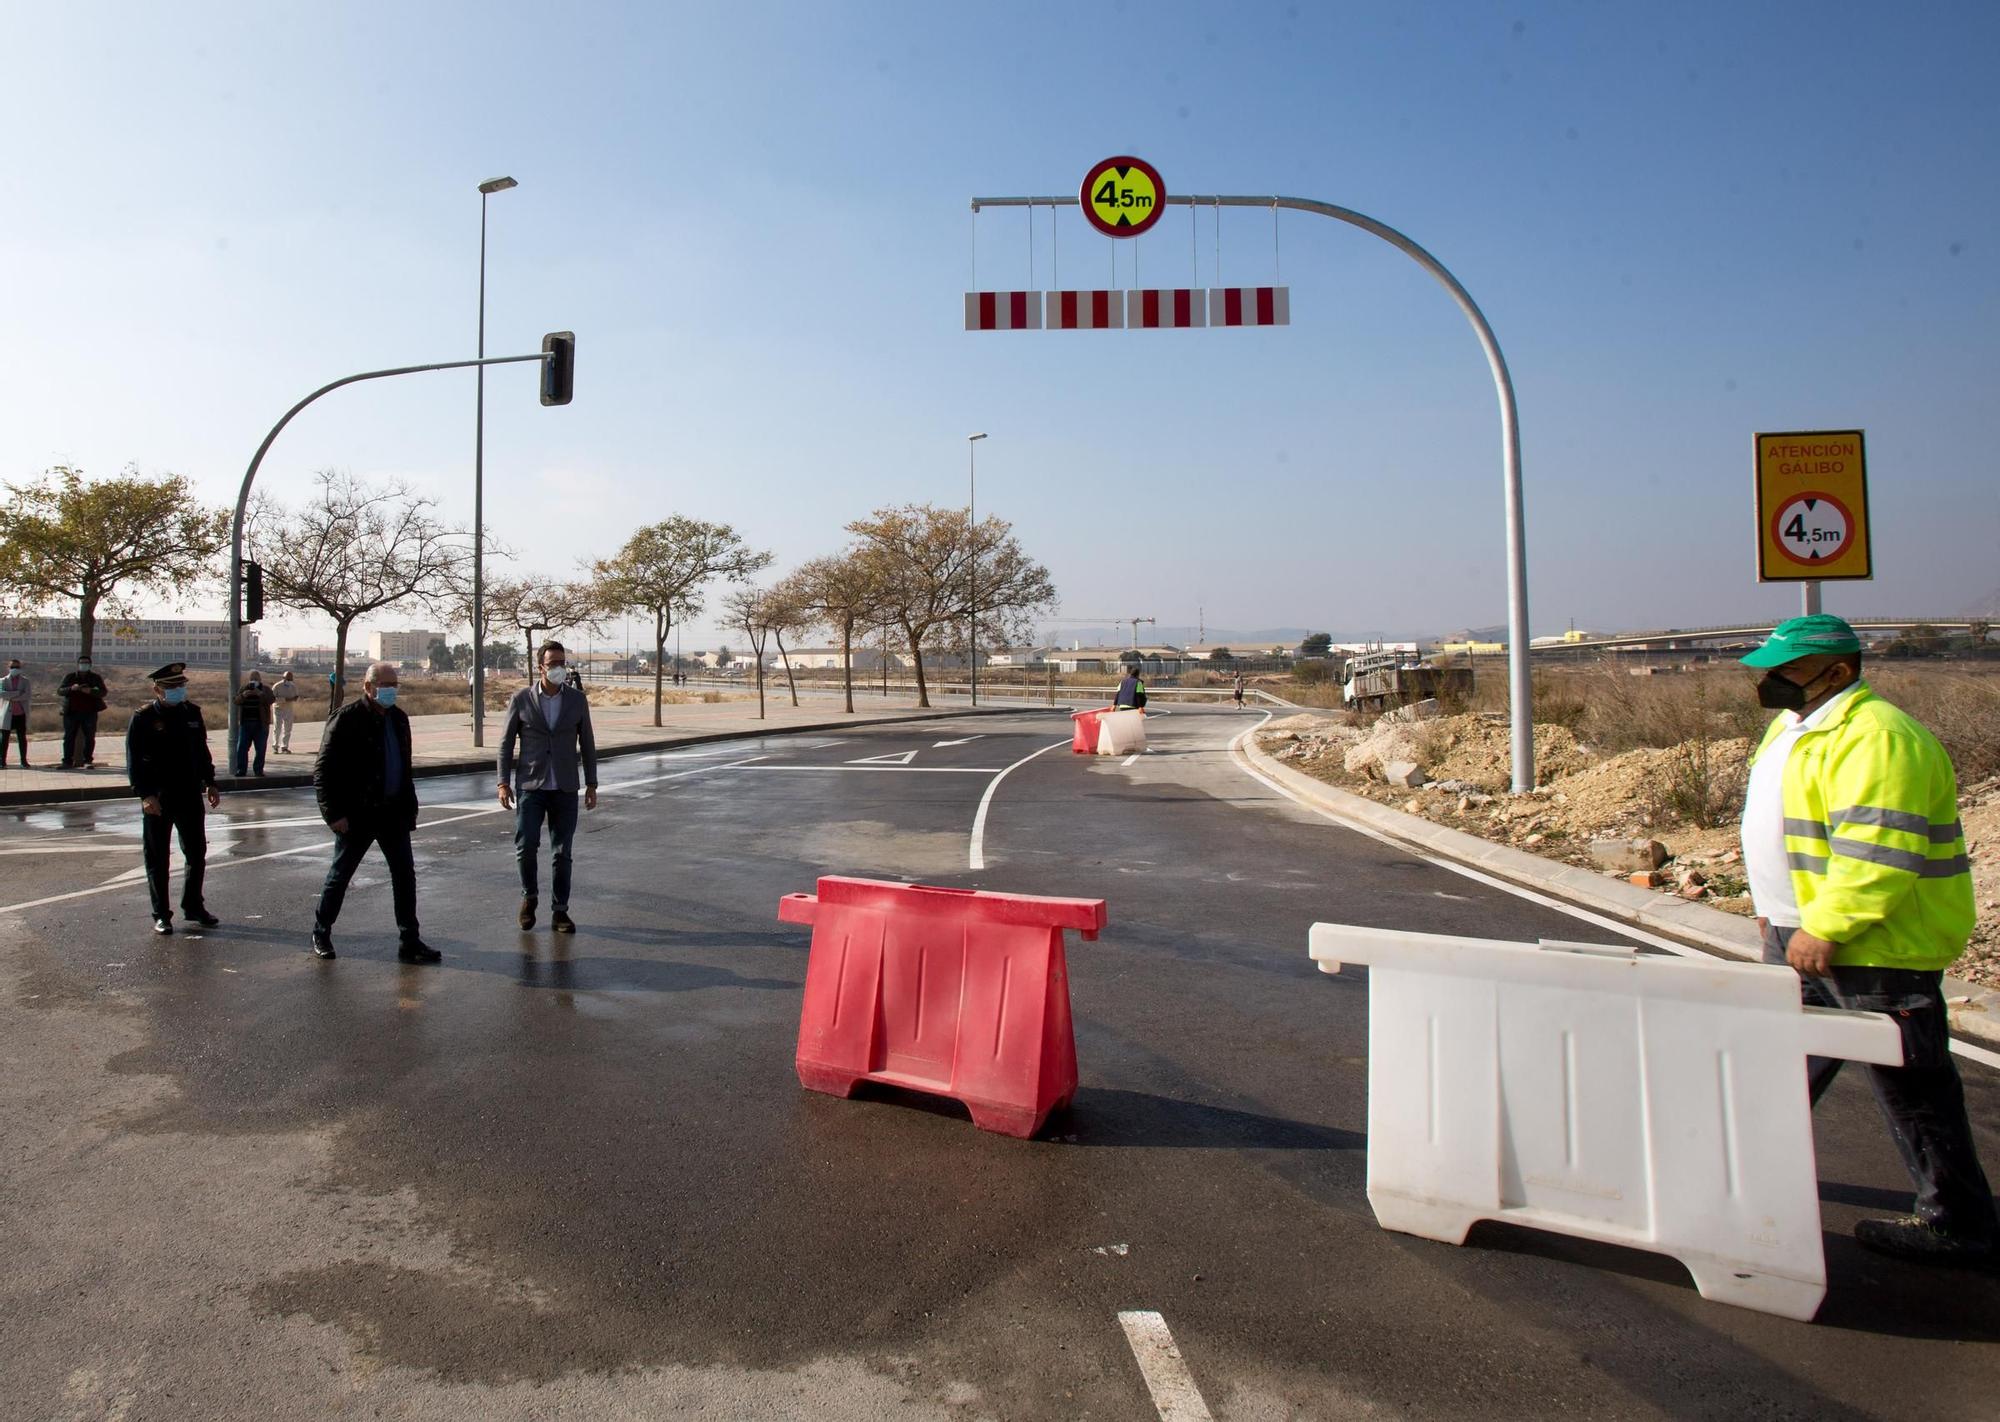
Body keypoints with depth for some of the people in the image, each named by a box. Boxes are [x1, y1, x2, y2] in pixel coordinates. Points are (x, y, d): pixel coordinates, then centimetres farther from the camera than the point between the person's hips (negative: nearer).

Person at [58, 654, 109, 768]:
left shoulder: (96, 678, 7)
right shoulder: (70, 677, 9)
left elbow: (103, 692, -5)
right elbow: (59, 691, 2)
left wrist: (90, 691, -23)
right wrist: (71, 688, -18)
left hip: (89, 712, -1)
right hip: (72, 712, 1)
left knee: (90, 737, 2)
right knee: (69, 737, 1)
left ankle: (88, 759, 10)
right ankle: (67, 761, 3)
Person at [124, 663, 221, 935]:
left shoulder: (192, 713, 7)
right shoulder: (143, 718, -8)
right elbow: (134, 760, -10)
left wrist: (210, 784, 12)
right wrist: (145, 794, -18)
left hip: (190, 797, 5)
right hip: (157, 800, -5)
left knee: (197, 853, 11)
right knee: (157, 859, 5)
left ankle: (193, 907, 25)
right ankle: (161, 915, 14)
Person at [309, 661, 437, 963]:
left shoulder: (398, 718, 9)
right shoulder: (347, 719, -12)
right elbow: (323, 771, -12)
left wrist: (409, 807, 12)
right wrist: (334, 813, -16)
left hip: (393, 813, 6)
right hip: (357, 815, -6)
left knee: (405, 874, 3)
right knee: (340, 876, 8)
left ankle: (409, 942, 8)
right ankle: (321, 935, 28)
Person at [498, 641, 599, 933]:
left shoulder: (578, 699, 2)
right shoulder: (522, 699, -1)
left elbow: (587, 744, 7)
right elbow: (506, 742, 4)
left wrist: (591, 784, 4)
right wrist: (504, 782, -3)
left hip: (565, 788, 1)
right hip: (530, 786, -1)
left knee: (562, 853, 3)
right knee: (526, 847, -6)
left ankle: (559, 911, 14)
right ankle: (529, 896, 21)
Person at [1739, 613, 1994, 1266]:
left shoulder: (1875, 739, -23)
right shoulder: (1795, 725, 11)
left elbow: (1877, 854, -30)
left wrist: (1824, 928, -27)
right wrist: (1776, 908, 18)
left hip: (1875, 945, -10)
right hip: (1805, 934, 10)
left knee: (1910, 1086, 2)